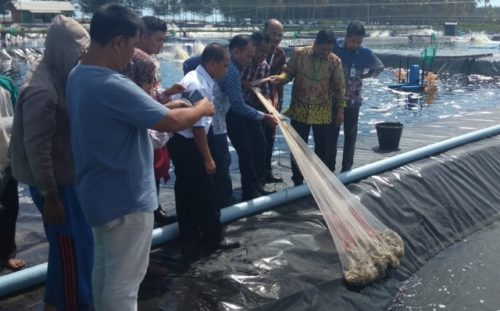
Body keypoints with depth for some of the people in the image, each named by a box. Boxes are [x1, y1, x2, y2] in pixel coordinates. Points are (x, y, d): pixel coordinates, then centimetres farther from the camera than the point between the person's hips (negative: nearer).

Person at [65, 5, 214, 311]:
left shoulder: (79, 76, 3)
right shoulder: (111, 85, -29)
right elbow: (173, 122, -24)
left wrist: (166, 102, 5)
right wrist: (201, 109, -5)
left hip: (100, 192, 10)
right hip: (125, 198, -10)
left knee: (105, 267, 24)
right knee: (123, 280, 6)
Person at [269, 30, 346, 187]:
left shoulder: (335, 61, -6)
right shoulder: (299, 54, -7)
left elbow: (339, 87, 1)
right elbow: (289, 72, 3)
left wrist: (341, 109, 2)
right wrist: (280, 78, -19)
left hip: (323, 112, 0)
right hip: (299, 110, 0)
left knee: (323, 148, 9)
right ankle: (297, 182, 21)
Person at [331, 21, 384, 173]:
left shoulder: (365, 53, -4)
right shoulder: (334, 47, -10)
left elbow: (379, 68, 11)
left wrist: (361, 77, 1)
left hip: (353, 100, 2)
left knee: (351, 135, 9)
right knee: (332, 135, 2)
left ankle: (347, 169, 20)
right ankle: (330, 169, 13)